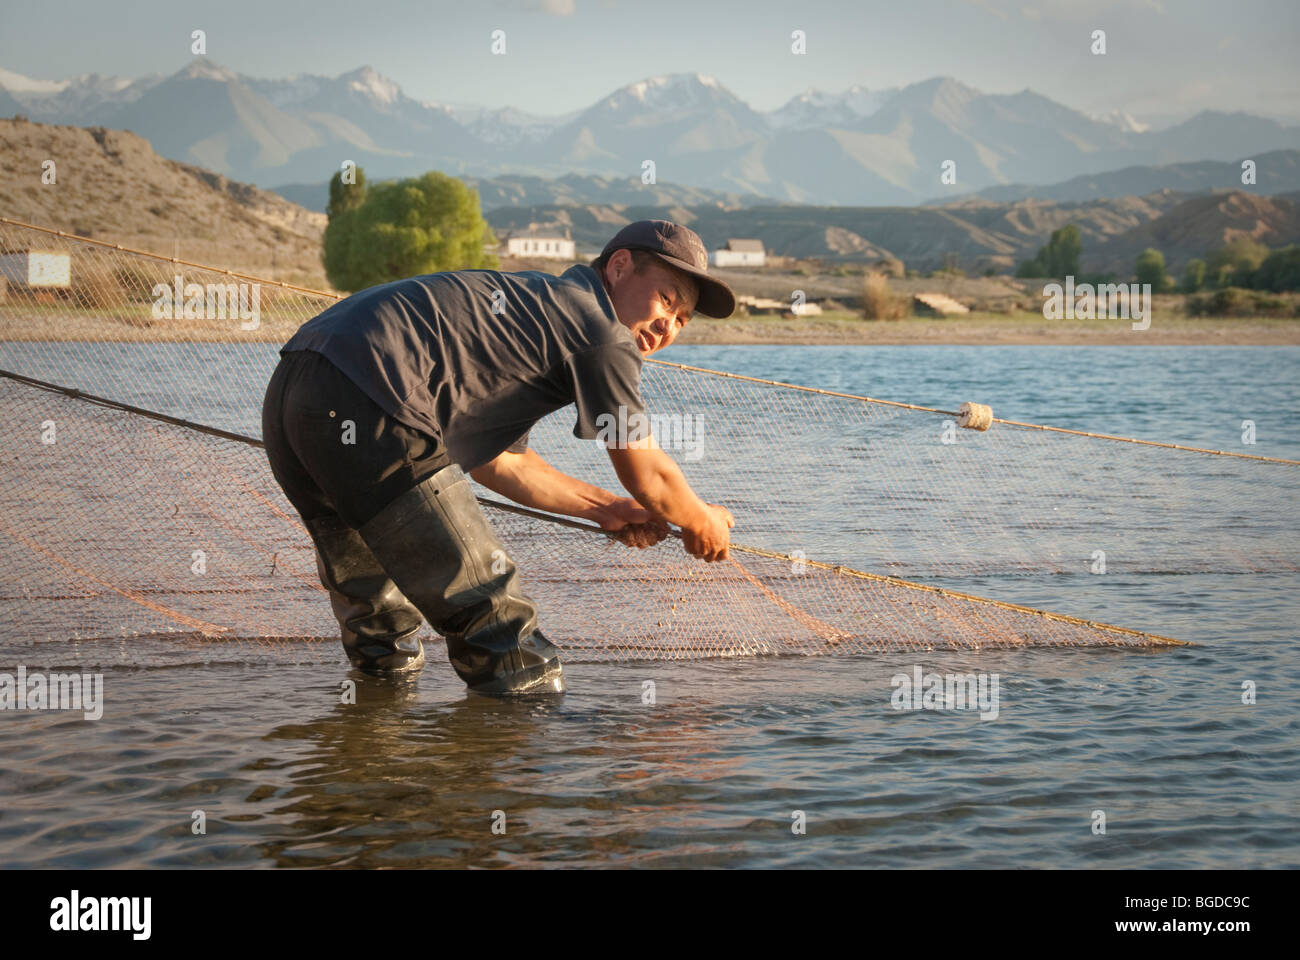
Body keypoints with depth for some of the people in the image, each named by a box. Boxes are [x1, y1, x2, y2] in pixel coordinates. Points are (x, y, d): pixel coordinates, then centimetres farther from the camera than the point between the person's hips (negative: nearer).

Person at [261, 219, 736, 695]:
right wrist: (704, 523, 30)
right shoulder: (602, 331, 3)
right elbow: (648, 478, 10)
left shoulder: (525, 303, 31)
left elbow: (497, 460, 38)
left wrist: (603, 508, 46)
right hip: (366, 408, -11)